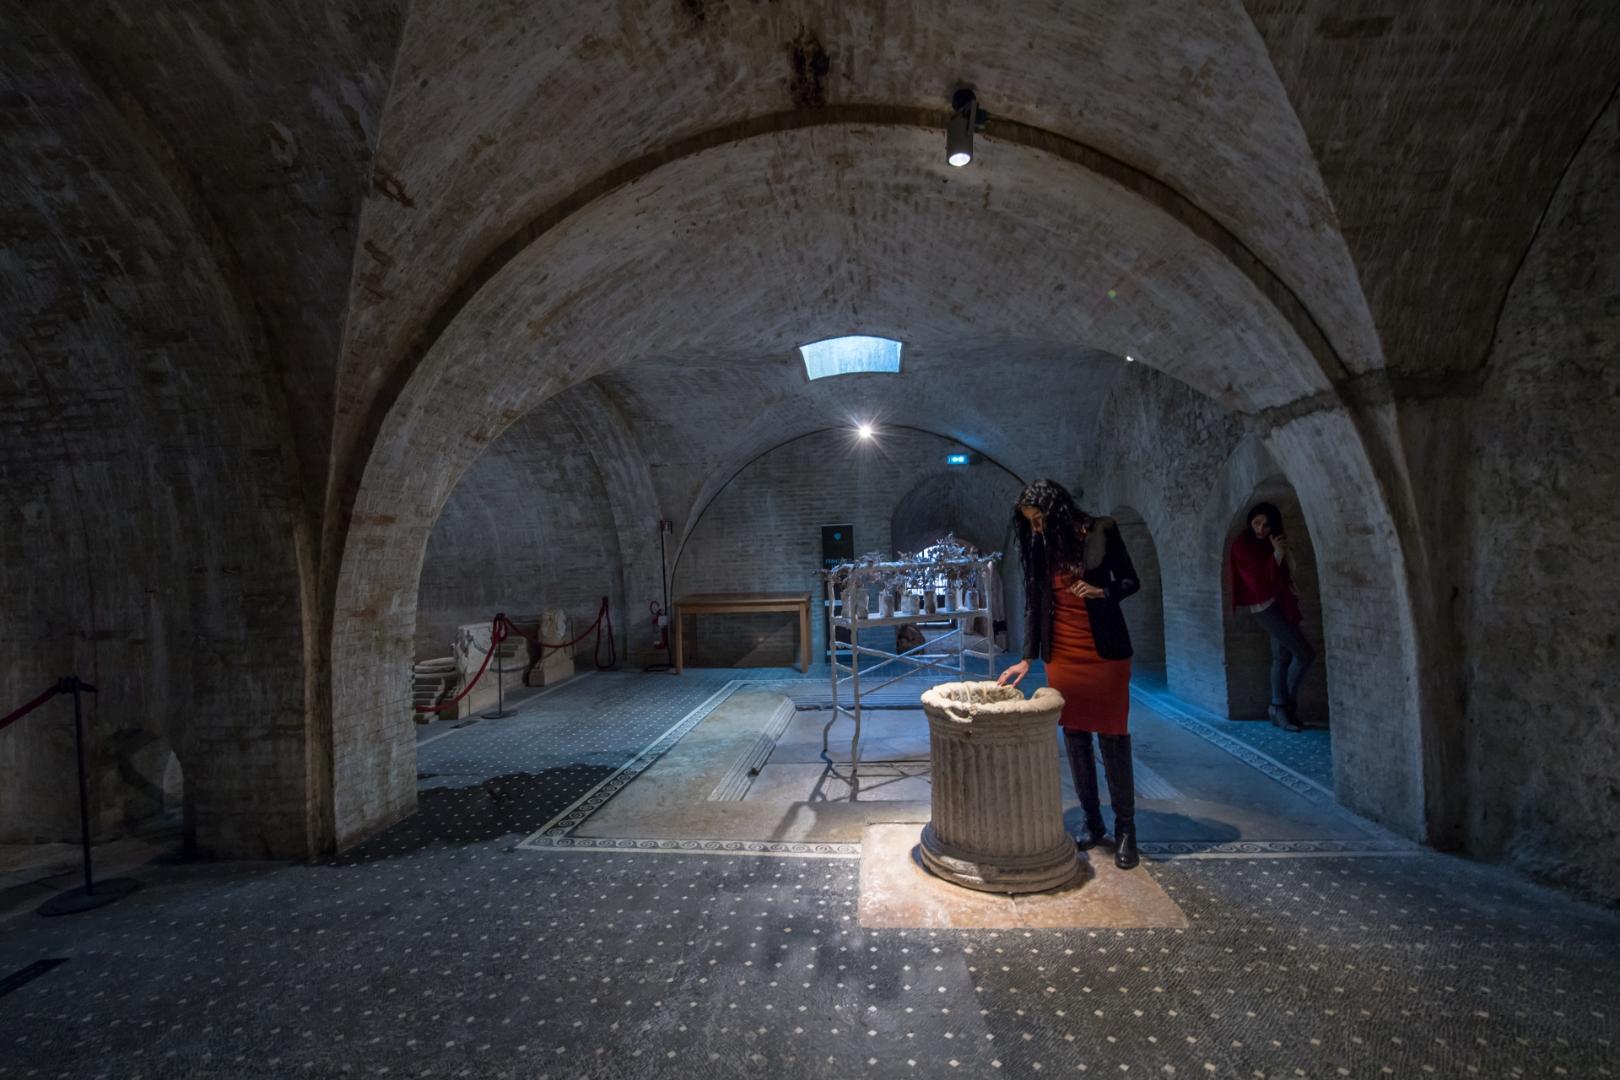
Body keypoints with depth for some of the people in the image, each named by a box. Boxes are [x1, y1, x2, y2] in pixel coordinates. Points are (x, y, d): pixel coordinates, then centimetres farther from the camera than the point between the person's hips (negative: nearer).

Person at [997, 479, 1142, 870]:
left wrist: (1101, 592, -18)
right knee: (1075, 741, 8)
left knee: (1113, 739, 2)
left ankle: (1125, 829, 16)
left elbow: (1130, 581, 3)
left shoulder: (1101, 531, -5)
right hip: (1061, 655, 3)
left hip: (1105, 652, -3)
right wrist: (1027, 657, 4)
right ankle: (1092, 825, 21)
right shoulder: (1038, 547, 4)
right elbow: (1033, 604, 8)